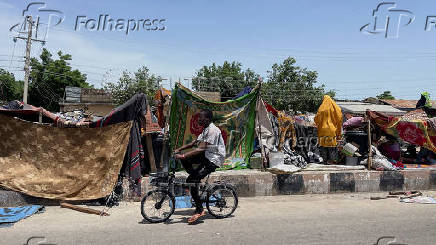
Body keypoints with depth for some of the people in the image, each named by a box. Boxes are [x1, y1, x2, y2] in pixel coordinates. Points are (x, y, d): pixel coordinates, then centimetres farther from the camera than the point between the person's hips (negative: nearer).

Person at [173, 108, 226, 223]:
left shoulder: (212, 130, -20)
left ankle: (199, 210, -6)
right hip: (207, 156, 10)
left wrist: (183, 156, -29)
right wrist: (180, 149, 1)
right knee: (184, 159, 0)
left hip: (214, 160, -10)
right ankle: (197, 179, 10)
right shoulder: (206, 130, 13)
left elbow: (201, 148, -28)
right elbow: (195, 143, 13)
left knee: (191, 181, -16)